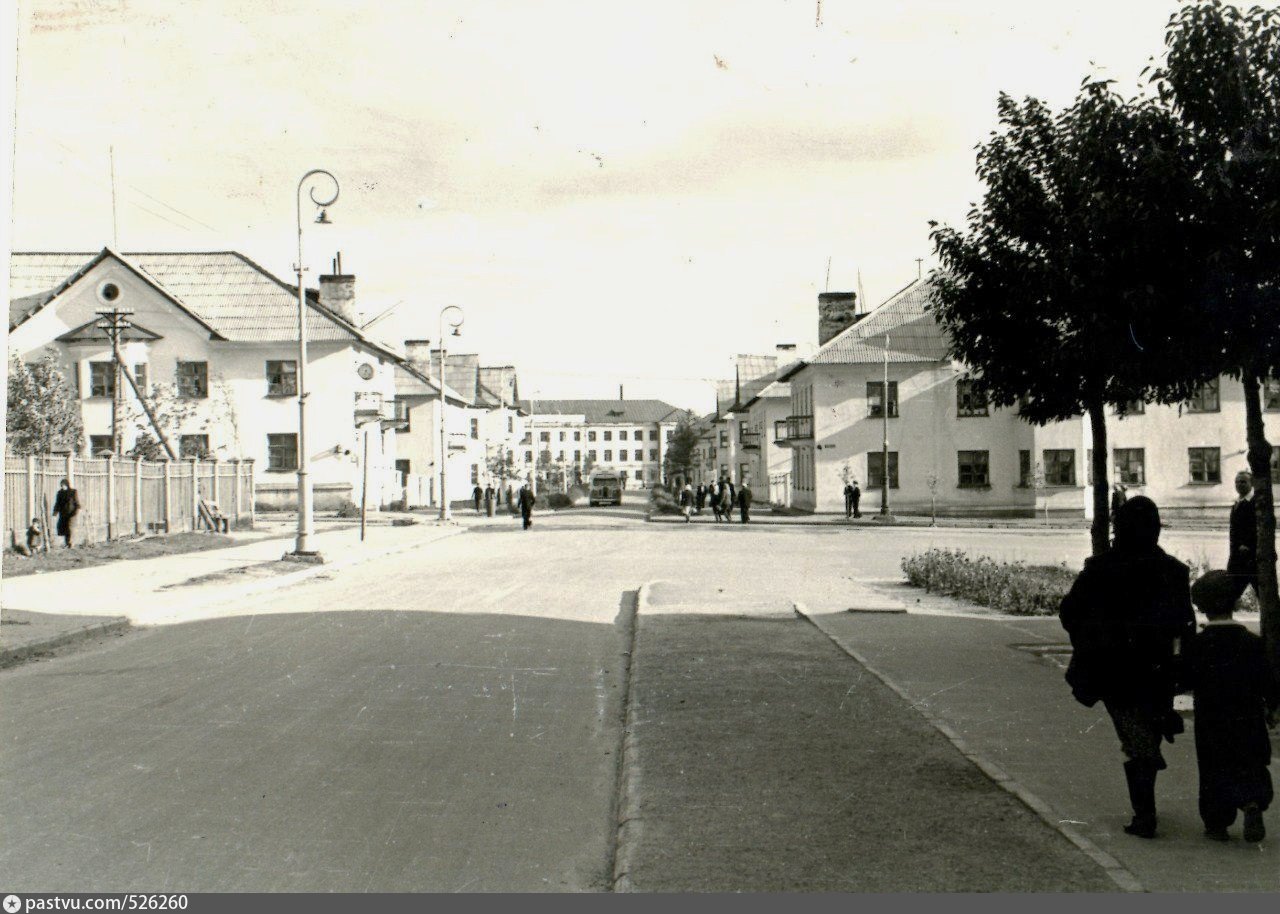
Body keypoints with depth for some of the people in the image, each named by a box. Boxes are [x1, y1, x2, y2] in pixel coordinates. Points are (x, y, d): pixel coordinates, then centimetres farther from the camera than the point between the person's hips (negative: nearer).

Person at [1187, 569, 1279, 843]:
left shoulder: (1197, 645, -8)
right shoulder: (1252, 642, -5)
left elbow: (1187, 681, -5)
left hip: (1210, 721, 0)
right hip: (1247, 721, 0)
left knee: (1214, 771, 10)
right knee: (1250, 769, 11)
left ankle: (1217, 823, 9)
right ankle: (1252, 804, -14)